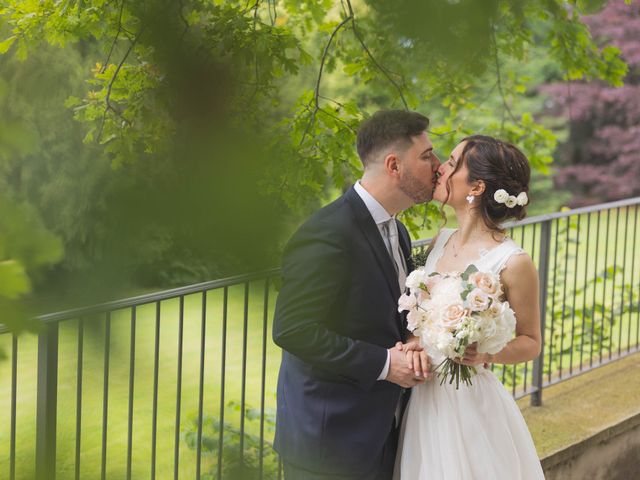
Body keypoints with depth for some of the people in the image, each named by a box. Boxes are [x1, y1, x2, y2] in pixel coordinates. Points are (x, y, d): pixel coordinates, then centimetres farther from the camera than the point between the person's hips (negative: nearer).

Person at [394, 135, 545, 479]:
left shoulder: (513, 263, -15)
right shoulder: (441, 241, 3)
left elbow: (530, 343, -4)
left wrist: (485, 354, -23)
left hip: (470, 402, -6)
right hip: (423, 401, 6)